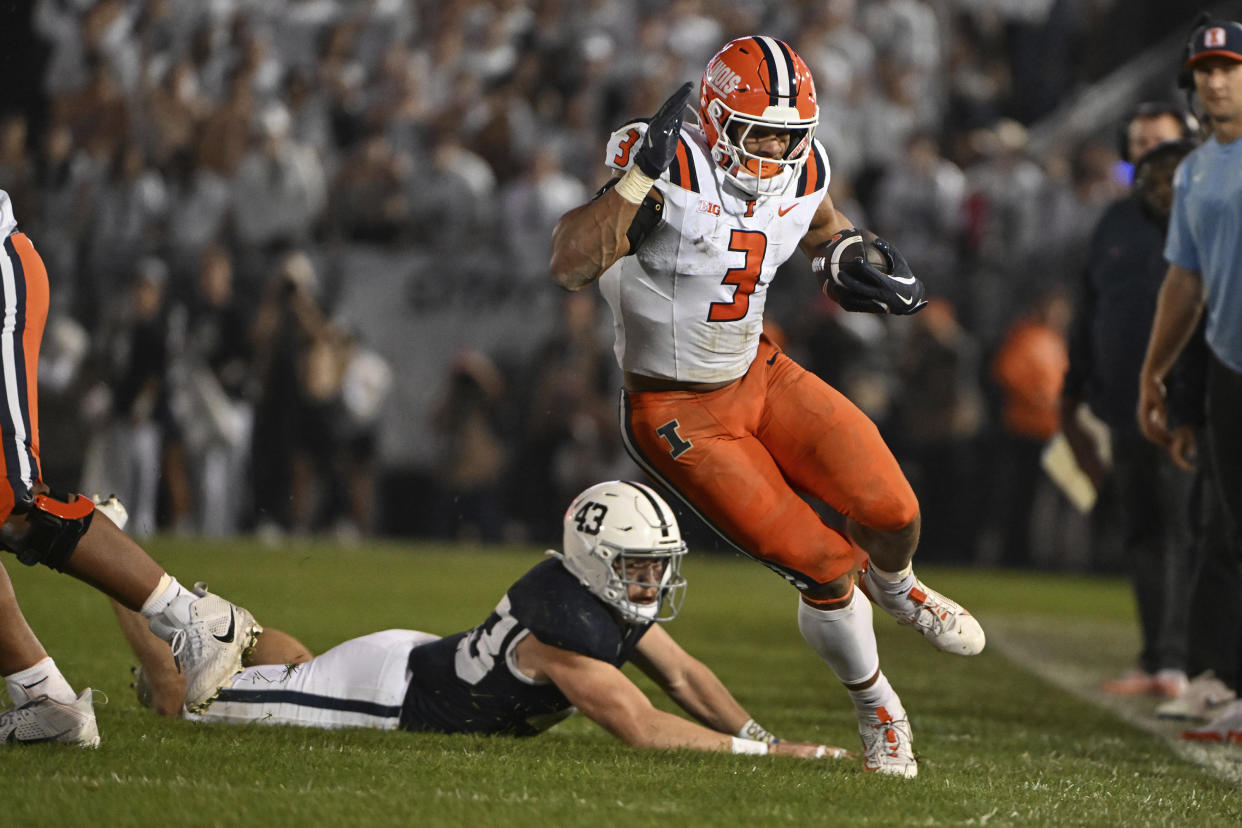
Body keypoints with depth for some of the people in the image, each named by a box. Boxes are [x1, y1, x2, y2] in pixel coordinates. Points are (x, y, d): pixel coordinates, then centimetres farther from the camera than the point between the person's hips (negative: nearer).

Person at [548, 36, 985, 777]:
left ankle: (894, 587, 29)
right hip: (680, 416, -5)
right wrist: (639, 179, -46)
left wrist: (854, 260, -3)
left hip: (761, 377, 6)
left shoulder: (803, 172, -7)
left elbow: (824, 230, 19)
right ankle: (876, 707, 17)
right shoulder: (671, 171, -27)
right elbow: (570, 266, -38)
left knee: (890, 512, -10)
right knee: (823, 566, -10)